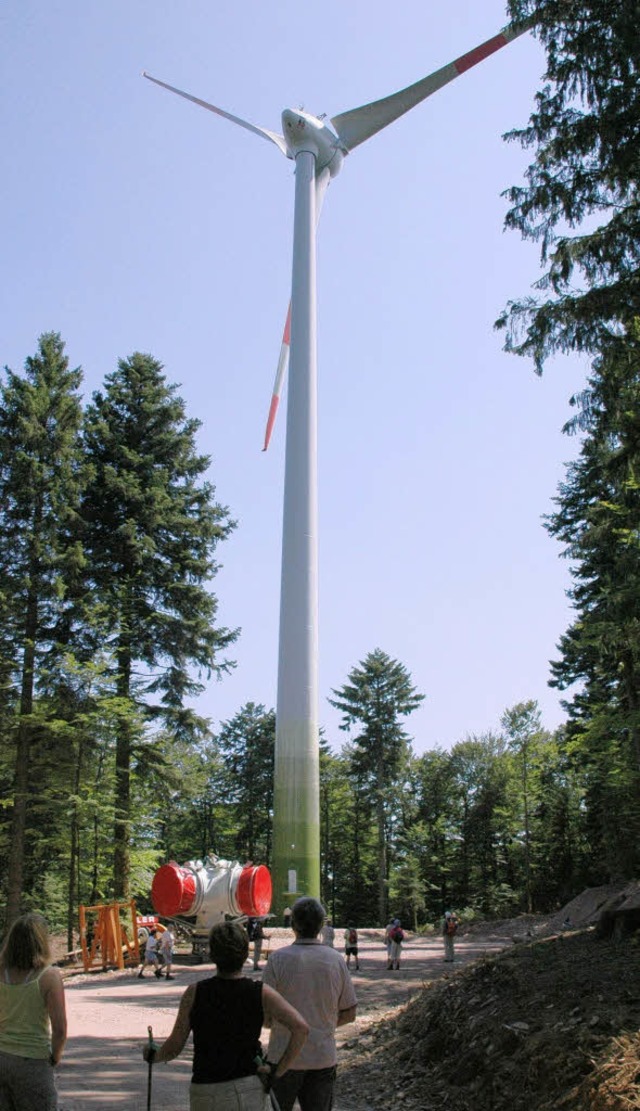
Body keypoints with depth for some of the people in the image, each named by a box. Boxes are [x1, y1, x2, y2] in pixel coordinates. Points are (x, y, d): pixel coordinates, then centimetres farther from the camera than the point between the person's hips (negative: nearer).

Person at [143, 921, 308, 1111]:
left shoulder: (195, 993, -10)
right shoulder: (261, 993, -8)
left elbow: (174, 1047, -4)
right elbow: (300, 1027, -17)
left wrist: (153, 1054, 17)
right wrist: (277, 1071, -9)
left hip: (206, 1095, -1)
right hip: (250, 1092, 1)